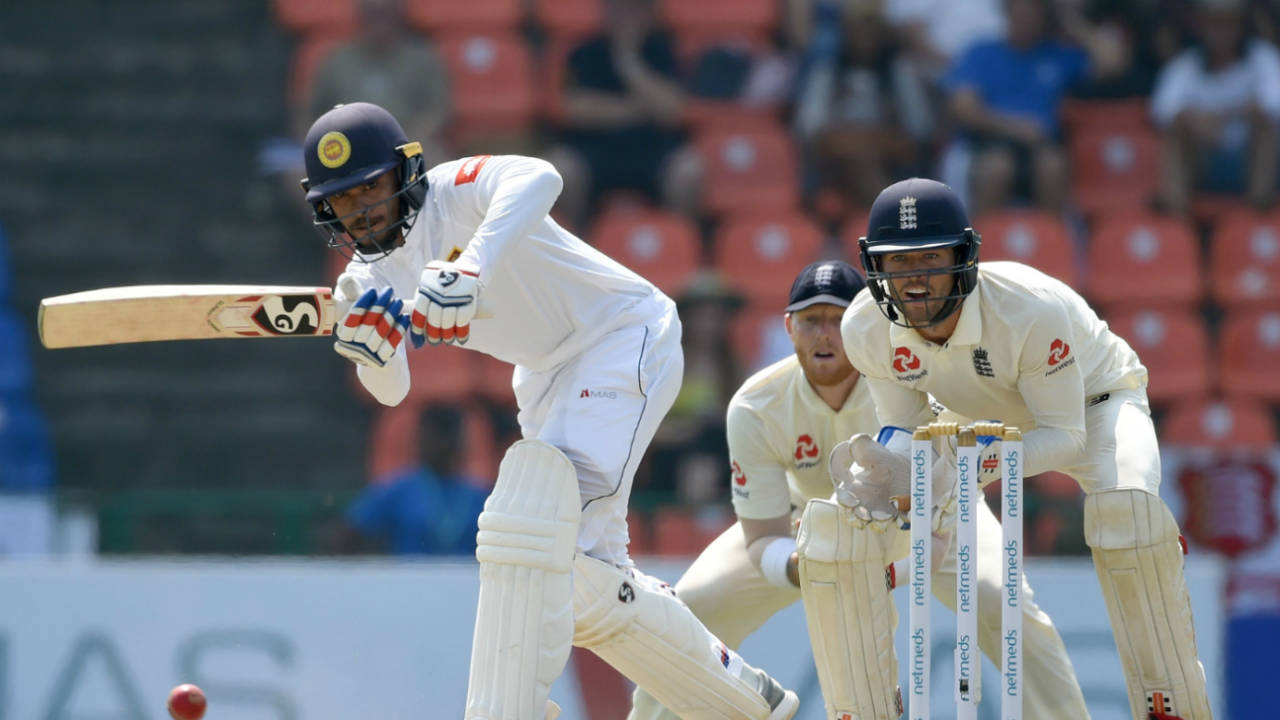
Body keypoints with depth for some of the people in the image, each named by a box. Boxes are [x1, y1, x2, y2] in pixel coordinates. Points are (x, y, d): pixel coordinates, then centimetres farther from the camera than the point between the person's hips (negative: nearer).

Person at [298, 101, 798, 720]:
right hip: (547, 374, 10)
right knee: (584, 580, 11)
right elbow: (392, 390, 5)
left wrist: (471, 268, -62)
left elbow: (537, 179, -47)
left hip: (626, 338, -10)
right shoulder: (373, 273, -1)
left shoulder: (452, 194, -24)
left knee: (533, 510, -28)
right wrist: (366, 348, -18)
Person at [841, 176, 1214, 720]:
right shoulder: (865, 331, -25)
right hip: (989, 420, 5)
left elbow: (1064, 435, -32)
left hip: (1090, 402, -5)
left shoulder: (1030, 309, -40)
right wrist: (884, 473, -37)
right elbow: (902, 430, -13)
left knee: (1125, 505, -35)